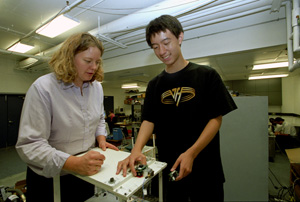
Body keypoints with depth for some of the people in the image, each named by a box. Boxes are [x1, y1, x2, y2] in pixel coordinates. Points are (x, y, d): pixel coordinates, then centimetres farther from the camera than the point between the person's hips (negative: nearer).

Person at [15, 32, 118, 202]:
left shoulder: (97, 87, -3)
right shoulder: (43, 88, -20)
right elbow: (30, 144, -23)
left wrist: (101, 139, -7)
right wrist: (75, 163, -34)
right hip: (49, 177, -4)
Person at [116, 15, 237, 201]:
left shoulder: (207, 75, -6)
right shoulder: (154, 85, 3)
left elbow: (216, 119, -9)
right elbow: (149, 120, -2)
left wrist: (191, 153, -21)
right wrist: (136, 150, -20)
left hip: (204, 166, -2)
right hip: (168, 168, 3)